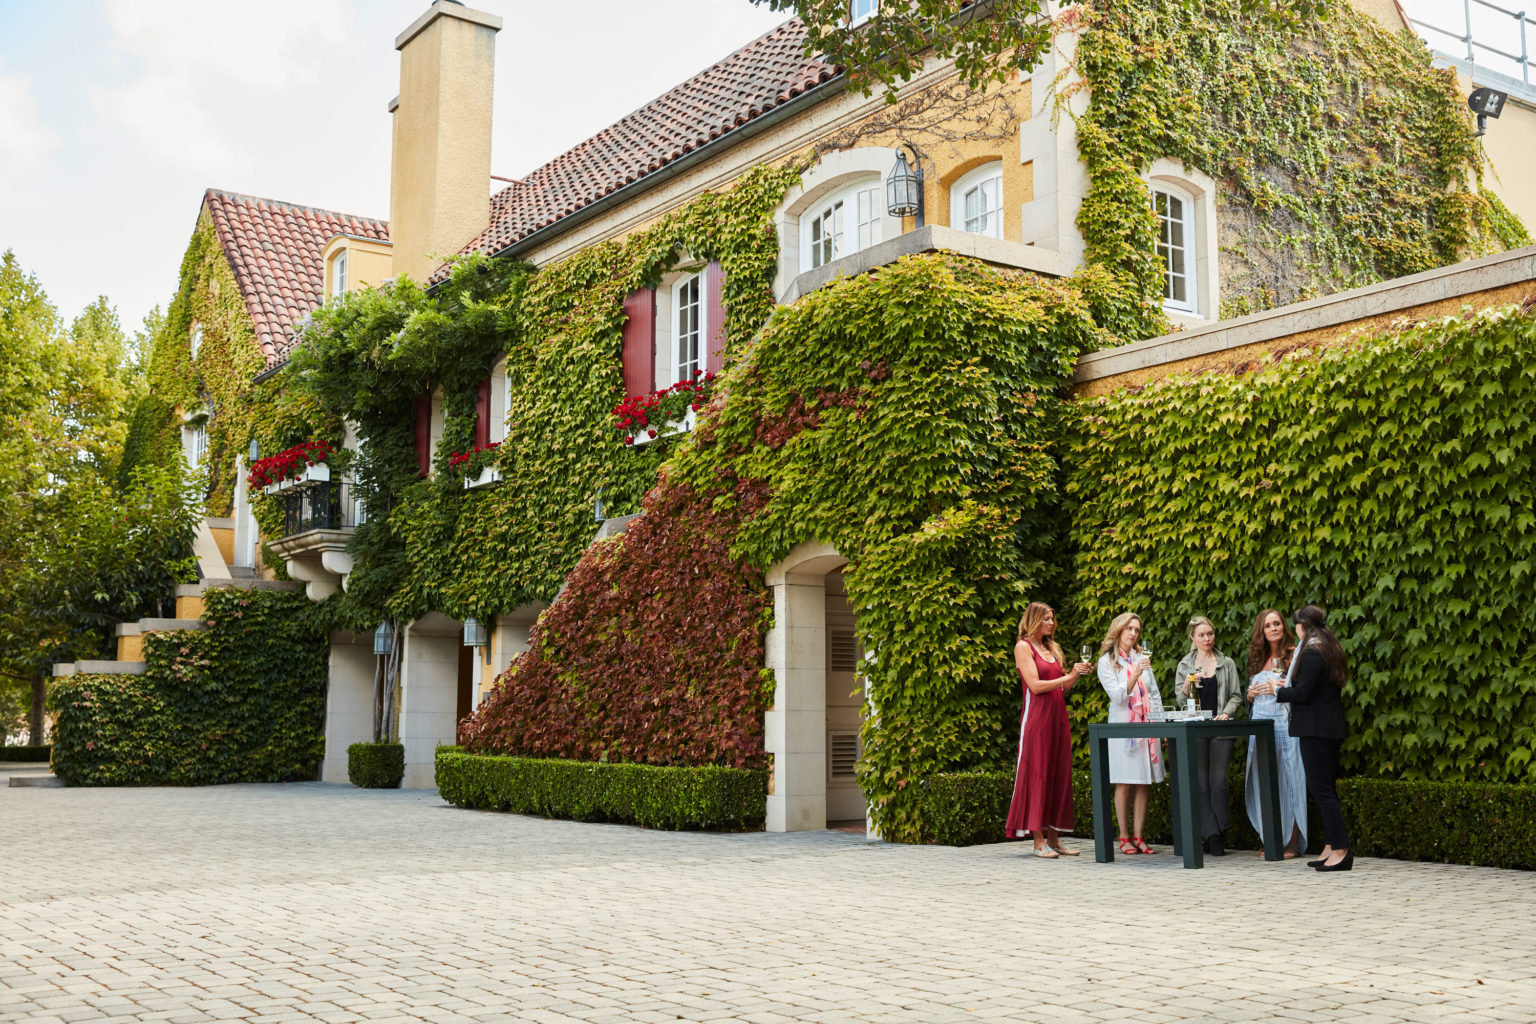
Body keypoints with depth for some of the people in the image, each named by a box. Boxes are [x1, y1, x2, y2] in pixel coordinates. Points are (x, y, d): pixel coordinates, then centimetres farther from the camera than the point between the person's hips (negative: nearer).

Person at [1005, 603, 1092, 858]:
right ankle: (1039, 841, -4)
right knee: (1036, 775, -6)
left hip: (1057, 717, 7)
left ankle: (1054, 838, 10)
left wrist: (1076, 675, 2)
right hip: (1037, 717, -7)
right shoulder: (1023, 646, -3)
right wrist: (1068, 676, -10)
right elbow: (1035, 685, -13)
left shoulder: (1052, 648, 18)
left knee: (1058, 776, 6)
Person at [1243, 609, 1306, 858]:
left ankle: (1292, 844, 1)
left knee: (1288, 782, -5)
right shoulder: (1257, 659, 17)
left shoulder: (1294, 655, -1)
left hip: (1285, 724, -6)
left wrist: (1279, 690, -17)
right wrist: (1251, 694, 3)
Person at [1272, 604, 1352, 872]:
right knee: (1326, 788, 13)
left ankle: (1340, 850, -10)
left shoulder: (1311, 653, -16)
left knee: (1321, 789, -8)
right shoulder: (1329, 649, 14)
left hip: (1315, 729, -10)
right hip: (1331, 727, 10)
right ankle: (1332, 847, 15)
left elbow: (1302, 693, -19)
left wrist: (1278, 691, -3)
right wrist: (1289, 686, 20)